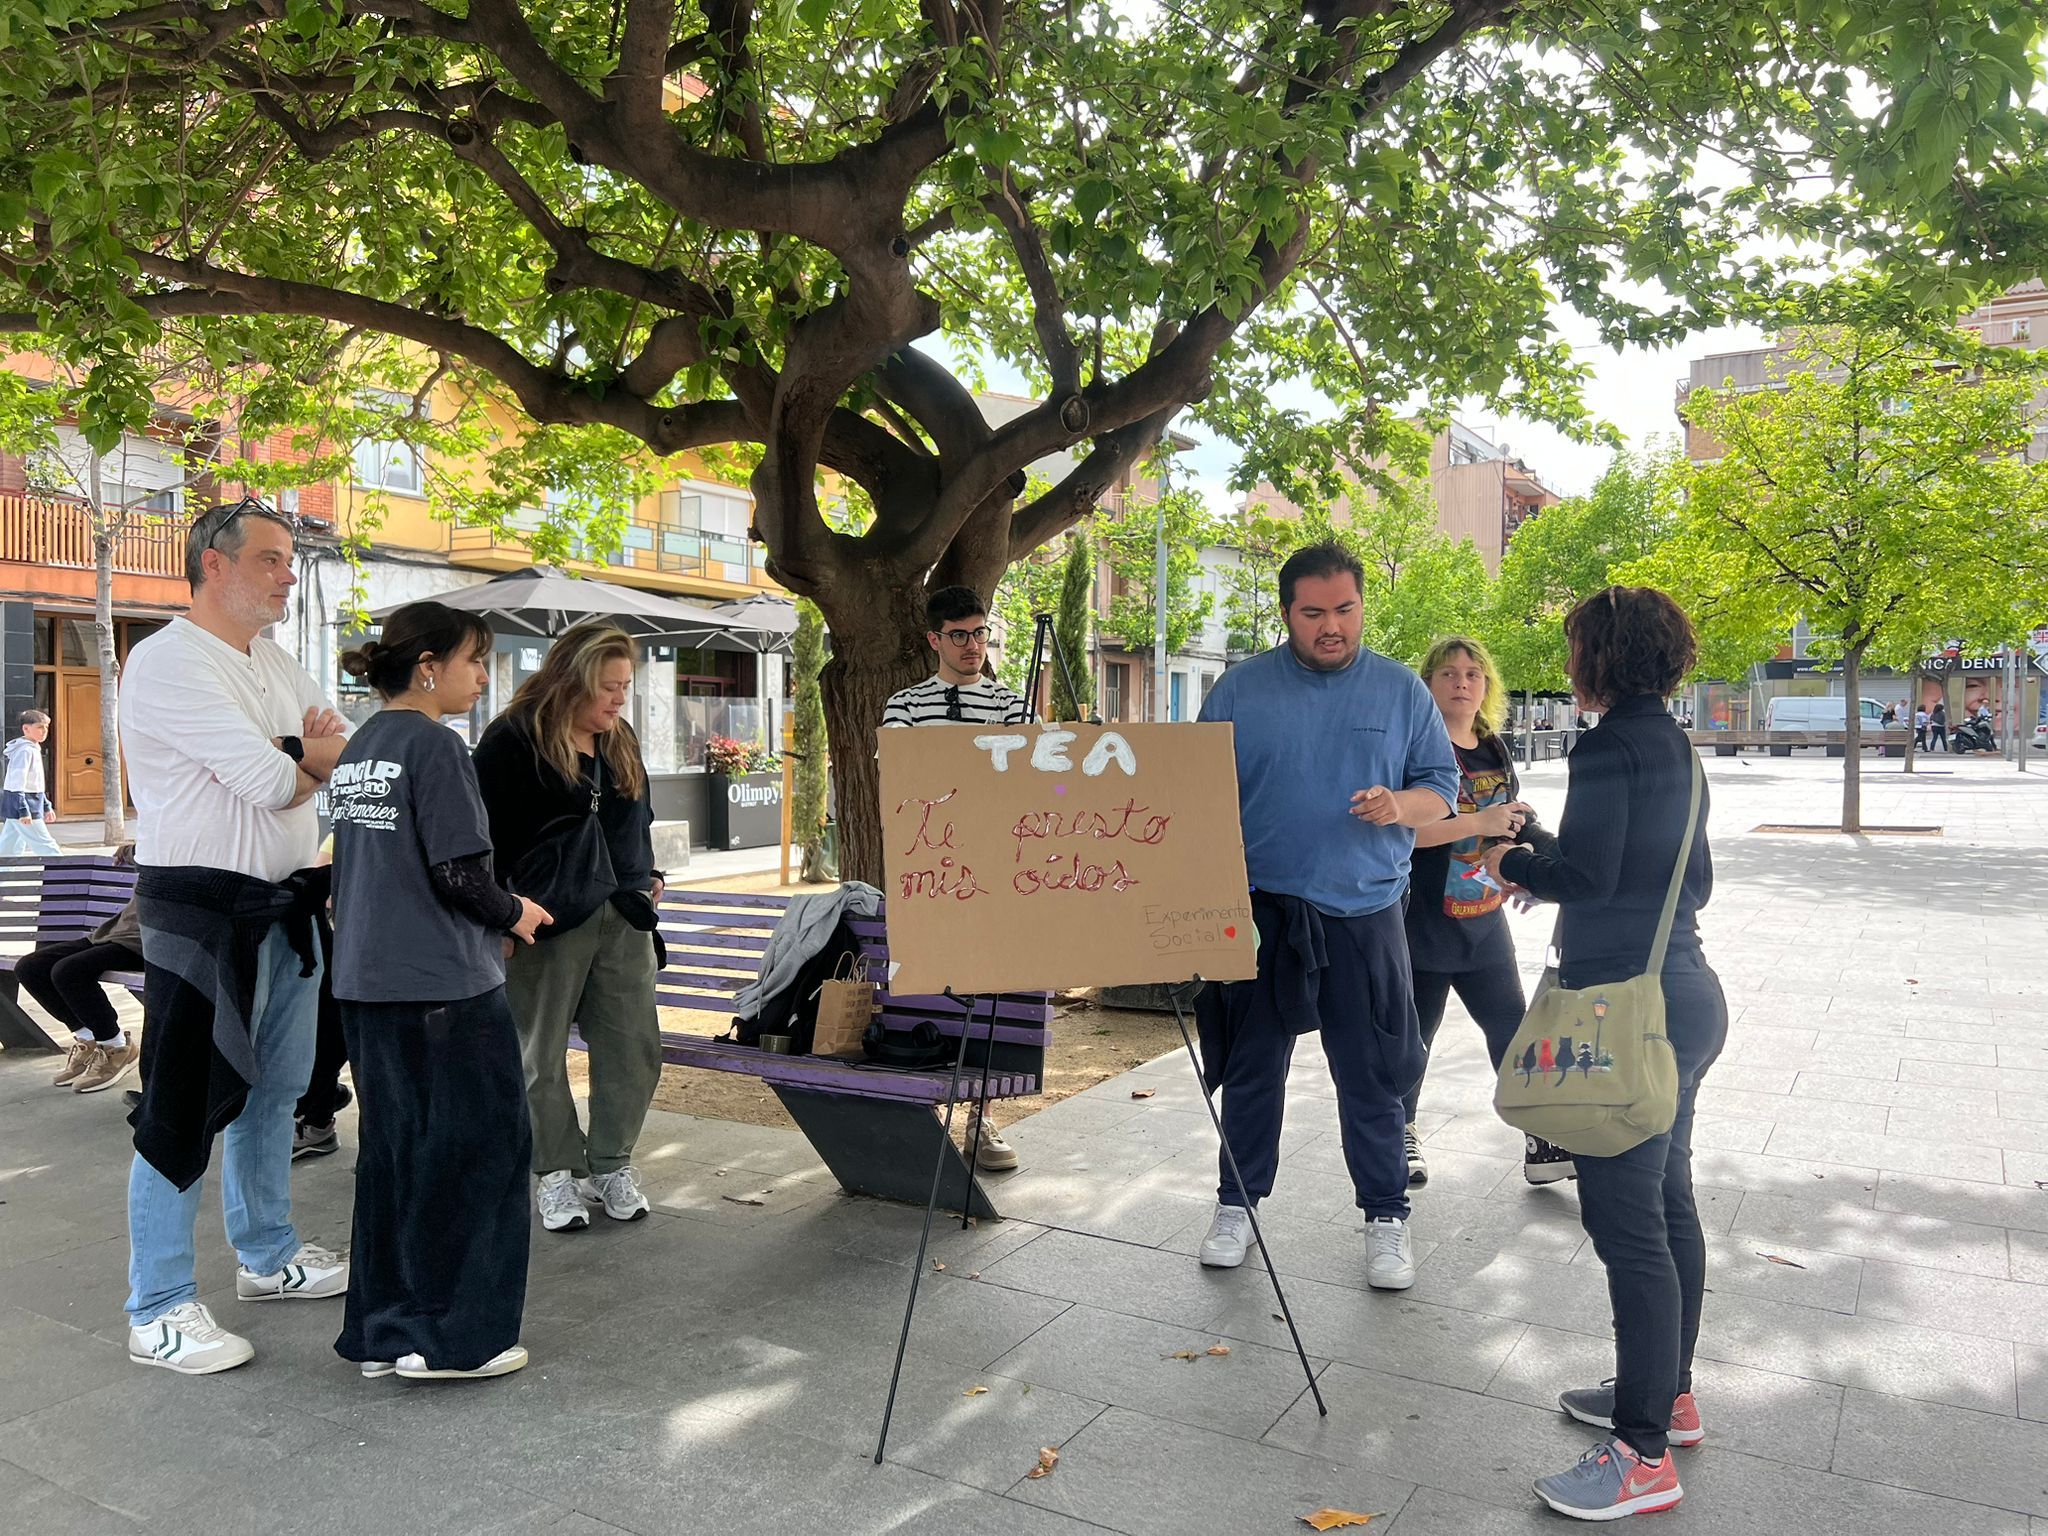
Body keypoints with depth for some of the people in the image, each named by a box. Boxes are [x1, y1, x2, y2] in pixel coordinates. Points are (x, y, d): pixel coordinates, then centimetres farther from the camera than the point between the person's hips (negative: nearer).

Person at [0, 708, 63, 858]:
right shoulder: (25, 750, -14)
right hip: (22, 806, -10)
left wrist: (46, 807, 26)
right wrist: (23, 810, -24)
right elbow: (17, 782, -21)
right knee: (45, 846, -6)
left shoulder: (33, 749, 17)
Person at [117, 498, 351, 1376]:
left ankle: (267, 1256, 34)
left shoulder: (274, 664, 13)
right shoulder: (169, 662, -14)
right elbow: (275, 784, -21)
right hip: (202, 912, -8)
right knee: (186, 1105, -2)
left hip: (284, 905, 9)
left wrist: (291, 755, -11)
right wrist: (311, 757, 0)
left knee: (274, 1087, 18)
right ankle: (158, 1312, 9)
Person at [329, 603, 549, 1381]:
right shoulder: (434, 744, -14)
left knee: (392, 1149, 15)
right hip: (443, 985, -9)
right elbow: (459, 874, -19)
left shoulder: (357, 748, 13)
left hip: (364, 982, 9)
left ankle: (381, 1330, 23)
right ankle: (449, 1334, 8)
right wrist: (513, 913, -1)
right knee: (475, 1148, 2)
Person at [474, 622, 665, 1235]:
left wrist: (648, 877, 18)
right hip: (548, 922, -6)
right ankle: (560, 1172, 19)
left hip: (622, 916, 6)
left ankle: (612, 1163, 19)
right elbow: (487, 835, -10)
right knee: (542, 1054, 5)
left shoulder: (620, 741, 13)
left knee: (634, 1047, 5)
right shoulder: (512, 740, -8)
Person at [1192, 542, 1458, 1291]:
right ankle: (1237, 1203, 27)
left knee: (1372, 1075, 7)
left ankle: (1386, 1216, 24)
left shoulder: (1401, 690, 4)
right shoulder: (1239, 689, 2)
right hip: (1259, 911, 0)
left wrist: (1398, 806, -15)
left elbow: (1441, 786, 7)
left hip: (1364, 913, 0)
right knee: (1251, 1067, 11)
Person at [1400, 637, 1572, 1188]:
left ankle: (1542, 1144, 15)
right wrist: (1479, 822, -28)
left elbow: (1521, 825, 23)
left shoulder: (1495, 752, 10)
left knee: (1513, 1030, 7)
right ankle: (1401, 1136, 25)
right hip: (1424, 923, -6)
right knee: (1413, 1034, 7)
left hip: (1484, 922, 6)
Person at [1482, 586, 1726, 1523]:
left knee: (1626, 1219, -4)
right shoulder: (1676, 748, 14)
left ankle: (1644, 1453, 4)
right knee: (1667, 1201, 19)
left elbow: (1585, 875, -21)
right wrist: (1544, 862, 21)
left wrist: (1510, 863, -2)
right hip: (1683, 994, 11)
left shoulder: (1610, 747, -15)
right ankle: (1668, 1394, 33)